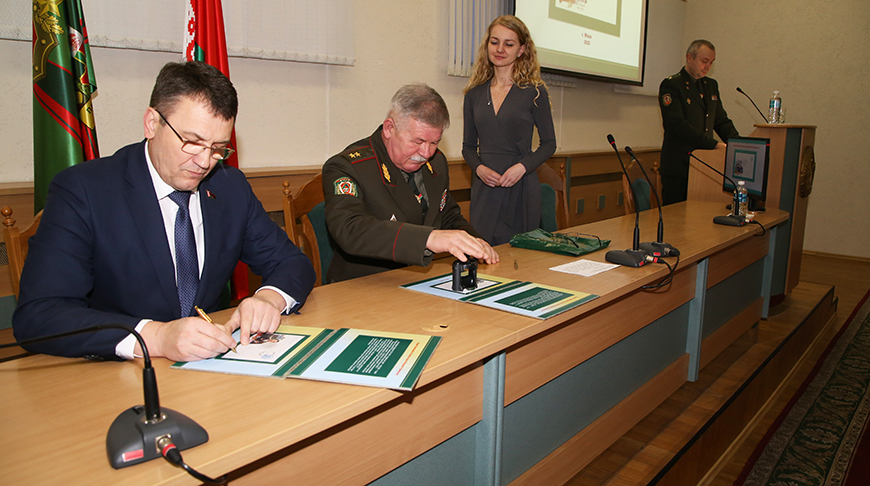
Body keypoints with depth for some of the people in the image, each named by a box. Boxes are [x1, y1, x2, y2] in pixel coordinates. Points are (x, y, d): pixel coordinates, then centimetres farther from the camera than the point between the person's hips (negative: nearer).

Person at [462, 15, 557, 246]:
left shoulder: (534, 92, 1)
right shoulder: (475, 94, 10)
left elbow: (549, 143, 4)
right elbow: (468, 145, 14)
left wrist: (523, 166, -12)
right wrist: (479, 168, -7)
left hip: (520, 187, -2)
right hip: (484, 186, 2)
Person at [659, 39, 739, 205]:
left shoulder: (711, 85, 18)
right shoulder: (671, 85, -6)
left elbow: (722, 120, 21)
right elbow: (678, 124, -16)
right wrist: (714, 144, -19)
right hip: (679, 165, -6)